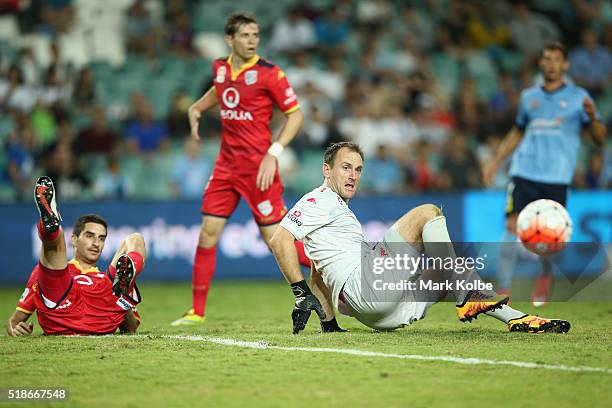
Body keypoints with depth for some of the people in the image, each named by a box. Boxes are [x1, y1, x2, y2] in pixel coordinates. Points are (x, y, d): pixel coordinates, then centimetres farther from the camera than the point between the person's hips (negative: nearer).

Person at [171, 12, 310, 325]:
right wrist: (197, 108, 15)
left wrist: (273, 153, -18)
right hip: (226, 164, 5)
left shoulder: (268, 73, -11)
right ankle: (197, 311, 7)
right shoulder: (220, 68, 7)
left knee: (274, 237, -5)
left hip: (258, 167, -5)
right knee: (208, 232, 0)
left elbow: (295, 115, -9)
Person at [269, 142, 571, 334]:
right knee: (428, 213, -9)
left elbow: (319, 273, 32)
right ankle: (467, 297, -14)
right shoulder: (319, 200, 2)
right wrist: (301, 292, -17)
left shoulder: (338, 210, 31)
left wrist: (328, 321, 22)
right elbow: (279, 240, -12)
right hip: (367, 287, -10)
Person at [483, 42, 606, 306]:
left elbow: (599, 139, 3)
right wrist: (496, 161, 21)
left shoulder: (578, 97, 5)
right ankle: (504, 290, -11)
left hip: (557, 178, -2)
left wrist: (592, 117, -17)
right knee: (512, 225, -12)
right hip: (524, 173, 2)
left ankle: (545, 276, 29)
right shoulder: (529, 97, 14)